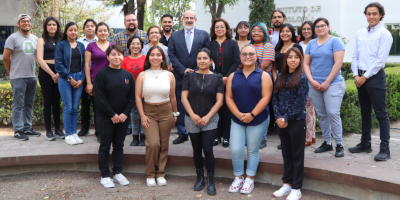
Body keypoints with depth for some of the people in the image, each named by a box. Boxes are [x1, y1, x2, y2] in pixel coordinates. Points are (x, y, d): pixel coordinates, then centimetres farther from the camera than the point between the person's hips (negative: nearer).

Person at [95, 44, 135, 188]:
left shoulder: (128, 75, 6)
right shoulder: (102, 74, -7)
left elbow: (131, 96, 5)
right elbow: (100, 98, -11)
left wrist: (125, 113, -7)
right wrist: (112, 114, -14)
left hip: (122, 117, 4)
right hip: (105, 117, -4)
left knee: (119, 145, 12)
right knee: (105, 146, 4)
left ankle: (118, 173, 23)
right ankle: (105, 175, 14)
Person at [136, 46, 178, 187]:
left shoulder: (169, 75, 3)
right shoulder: (142, 75, 0)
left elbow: (172, 97, 10)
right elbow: (138, 97, -1)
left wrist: (175, 114, 15)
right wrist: (142, 115, -7)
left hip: (166, 112, 2)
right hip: (149, 112, -1)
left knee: (164, 145, 6)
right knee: (153, 144, -12)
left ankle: (160, 174, 22)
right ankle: (150, 174, 8)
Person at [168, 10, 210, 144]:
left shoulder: (204, 35, 7)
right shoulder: (174, 36, 10)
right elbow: (172, 55, 3)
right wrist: (183, 70, -8)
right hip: (180, 76, 1)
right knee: (180, 105, 5)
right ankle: (182, 134, 16)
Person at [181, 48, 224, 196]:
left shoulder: (217, 78, 1)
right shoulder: (189, 76, 4)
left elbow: (219, 101, -2)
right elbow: (184, 98, 0)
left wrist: (207, 117, -12)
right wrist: (193, 115, -11)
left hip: (210, 120, -2)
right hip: (192, 120, 2)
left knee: (207, 149, -8)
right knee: (197, 149, 10)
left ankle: (211, 181, 7)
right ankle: (200, 178, 25)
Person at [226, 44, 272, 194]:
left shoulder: (263, 76, -1)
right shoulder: (233, 76, 8)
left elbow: (266, 98, -9)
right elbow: (229, 97, 2)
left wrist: (251, 115, -15)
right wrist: (238, 114, -12)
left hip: (258, 120, -2)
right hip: (237, 120, 2)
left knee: (252, 150, 8)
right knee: (235, 150, -1)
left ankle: (249, 179, 22)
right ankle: (238, 177, 19)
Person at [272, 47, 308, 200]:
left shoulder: (302, 78, -7)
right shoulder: (281, 77, 8)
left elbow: (300, 103, -13)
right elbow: (275, 97, 4)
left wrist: (286, 118, -14)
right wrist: (278, 117, -8)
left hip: (297, 122, -5)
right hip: (282, 122, 5)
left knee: (297, 156, 5)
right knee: (286, 154, 15)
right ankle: (287, 184, 27)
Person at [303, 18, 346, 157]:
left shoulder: (335, 41, -1)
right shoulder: (311, 44, 14)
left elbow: (338, 63, -9)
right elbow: (306, 64, 11)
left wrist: (327, 82, -12)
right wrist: (312, 81, -3)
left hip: (333, 84, -5)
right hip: (314, 85, 5)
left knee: (333, 113, -11)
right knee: (321, 115, 8)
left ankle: (339, 144, 0)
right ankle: (327, 142, 20)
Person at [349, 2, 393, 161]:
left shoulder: (384, 34, -5)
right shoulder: (360, 33, 12)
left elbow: (381, 60, -12)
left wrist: (365, 77, -13)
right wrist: (356, 75, -1)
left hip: (375, 77, -6)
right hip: (361, 77, 6)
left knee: (381, 114, -5)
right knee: (365, 113, 14)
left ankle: (385, 149, 0)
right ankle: (365, 144, 25)